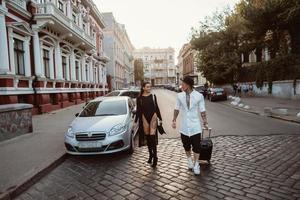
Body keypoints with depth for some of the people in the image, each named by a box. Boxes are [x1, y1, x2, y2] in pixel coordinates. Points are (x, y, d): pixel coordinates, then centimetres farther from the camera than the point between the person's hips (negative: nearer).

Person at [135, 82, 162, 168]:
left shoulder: (153, 96, 3)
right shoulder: (139, 98, 0)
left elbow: (156, 108, 8)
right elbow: (138, 110, 4)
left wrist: (160, 118, 9)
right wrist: (135, 121, 2)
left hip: (153, 117, -1)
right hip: (144, 118, 1)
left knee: (152, 137, -7)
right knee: (147, 137, 9)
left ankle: (155, 157, 0)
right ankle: (151, 155, 25)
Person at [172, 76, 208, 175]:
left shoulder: (199, 96, -9)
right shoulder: (179, 96, -3)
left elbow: (202, 110, -2)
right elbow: (177, 109, 6)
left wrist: (205, 123, 0)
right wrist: (174, 120, 4)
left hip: (195, 126, -2)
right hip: (184, 126, 2)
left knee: (196, 146, 5)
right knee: (186, 146, 15)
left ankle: (196, 165, 25)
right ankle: (189, 160, 40)